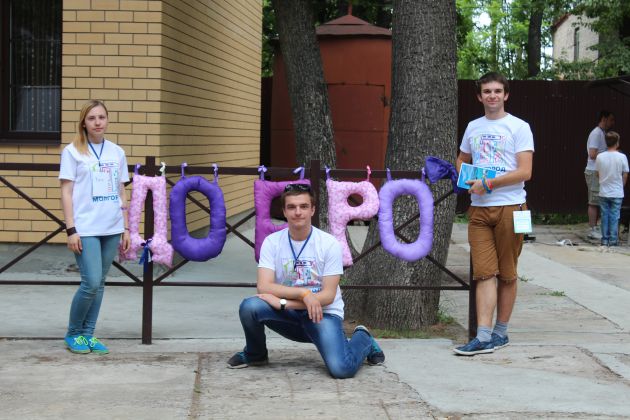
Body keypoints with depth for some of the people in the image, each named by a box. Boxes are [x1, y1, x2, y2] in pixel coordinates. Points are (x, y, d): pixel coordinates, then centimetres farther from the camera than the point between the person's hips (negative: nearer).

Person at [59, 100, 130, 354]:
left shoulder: (117, 152, 10)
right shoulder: (73, 151, -1)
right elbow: (67, 193, -4)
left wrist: (126, 228, 11)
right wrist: (71, 230, -11)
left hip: (112, 229, 4)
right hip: (85, 229, -4)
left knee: (99, 283, 7)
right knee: (91, 283, -10)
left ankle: (88, 334, 18)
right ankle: (73, 333, 9)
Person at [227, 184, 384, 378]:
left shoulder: (330, 244, -11)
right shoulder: (272, 242, -5)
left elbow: (328, 296, -13)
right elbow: (263, 287, -15)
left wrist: (283, 303, -21)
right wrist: (304, 293, -28)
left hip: (324, 313, -2)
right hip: (289, 316, 2)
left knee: (341, 369, -26)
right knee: (249, 306, -28)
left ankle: (363, 339, 11)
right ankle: (255, 354, 5)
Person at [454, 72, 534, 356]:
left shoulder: (519, 127, -3)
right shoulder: (473, 127, 13)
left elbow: (525, 172, -11)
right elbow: (462, 159, 28)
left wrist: (488, 184, -16)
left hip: (509, 207, -4)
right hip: (479, 209, 4)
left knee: (506, 274, 5)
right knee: (484, 273, -4)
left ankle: (500, 332, 15)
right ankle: (483, 337, -8)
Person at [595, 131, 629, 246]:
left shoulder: (600, 157, -6)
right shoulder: (622, 157, -11)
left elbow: (597, 174, 4)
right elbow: (625, 175, -3)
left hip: (603, 193, 2)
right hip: (617, 193, -2)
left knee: (605, 216, 9)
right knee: (614, 216, 6)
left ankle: (605, 239, 12)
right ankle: (613, 240, 7)